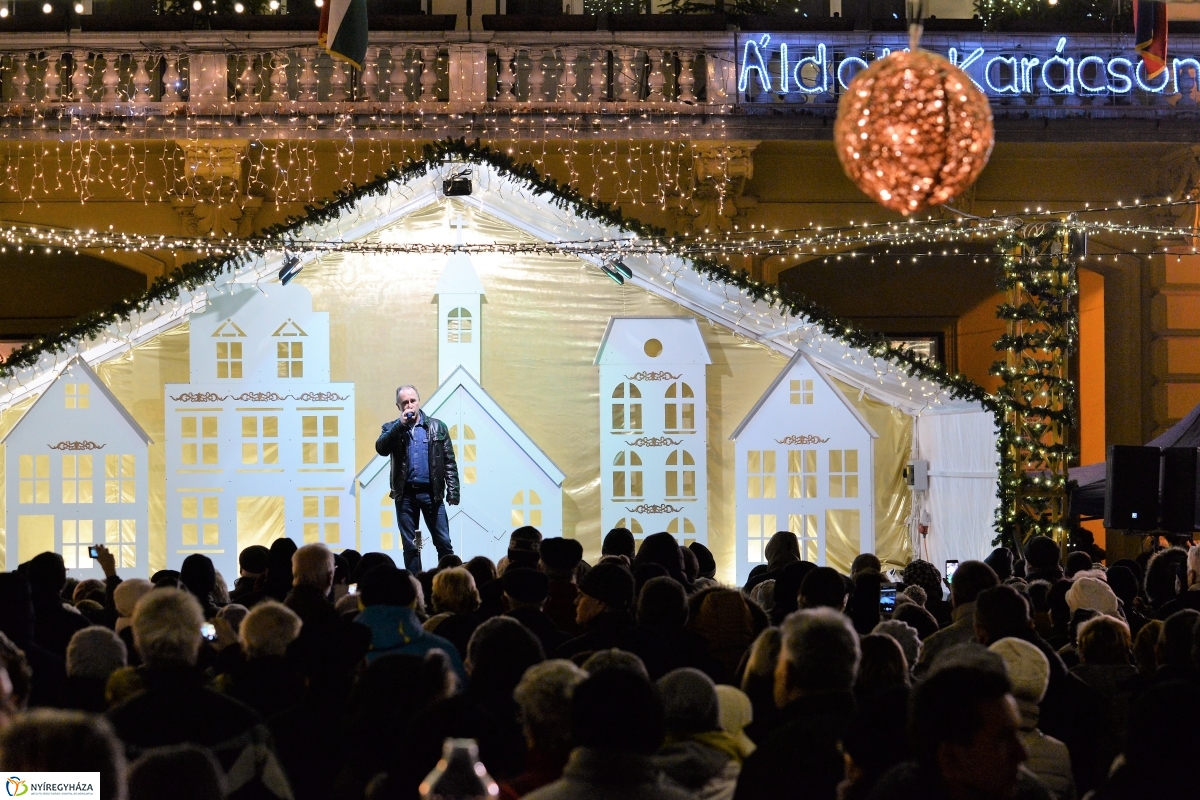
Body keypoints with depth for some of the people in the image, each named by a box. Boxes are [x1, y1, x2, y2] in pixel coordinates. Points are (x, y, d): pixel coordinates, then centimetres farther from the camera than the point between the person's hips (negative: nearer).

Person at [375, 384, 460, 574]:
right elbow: (381, 448, -11)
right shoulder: (391, 428, 9)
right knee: (410, 546, 5)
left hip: (431, 493, -1)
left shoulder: (437, 427, 6)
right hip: (405, 494, 1)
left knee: (444, 543, -1)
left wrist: (453, 491, -4)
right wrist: (400, 424, -14)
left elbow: (449, 461, 4)